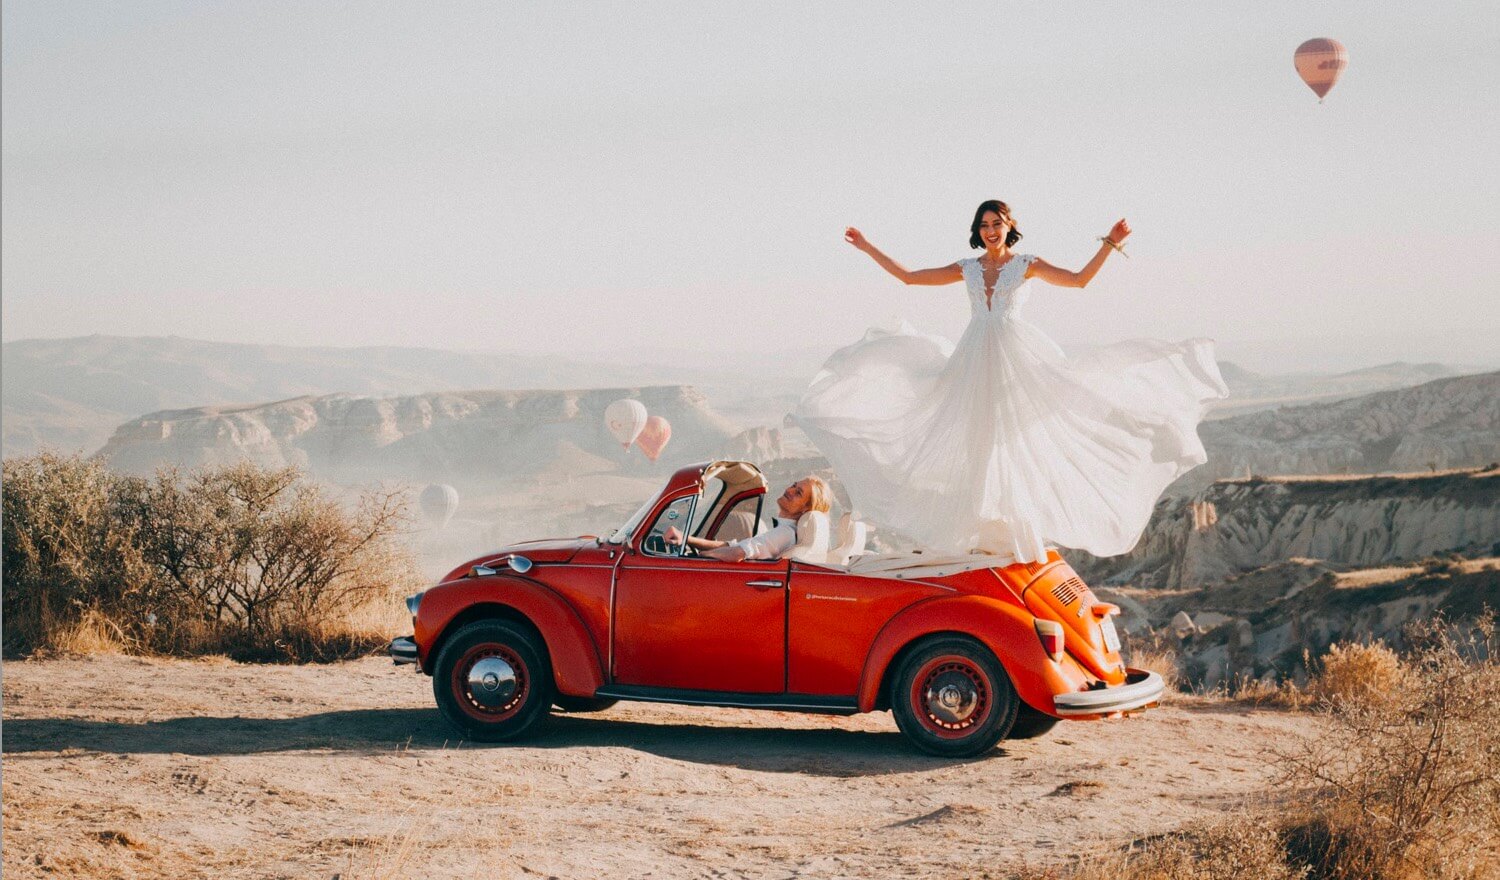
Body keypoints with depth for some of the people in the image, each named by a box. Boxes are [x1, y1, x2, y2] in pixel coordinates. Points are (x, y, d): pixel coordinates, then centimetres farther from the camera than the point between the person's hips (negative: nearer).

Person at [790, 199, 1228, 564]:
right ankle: (986, 534, 6)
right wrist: (868, 248, 13)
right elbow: (908, 276, 14)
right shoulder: (966, 269, 12)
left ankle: (1027, 536, -2)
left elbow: (1079, 279, -6)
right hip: (975, 360, 4)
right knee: (978, 445, 1)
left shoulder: (1027, 265, 3)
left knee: (1016, 444, -6)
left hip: (1017, 357, -3)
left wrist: (1109, 245, -17)